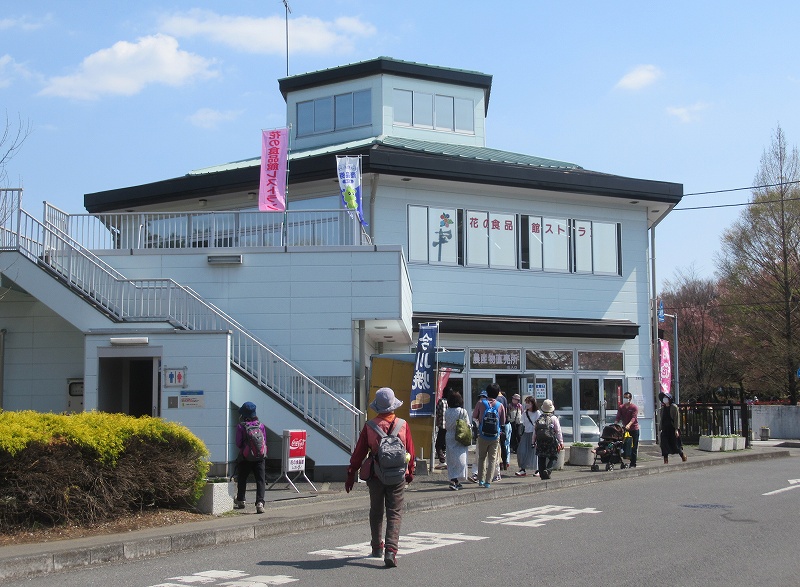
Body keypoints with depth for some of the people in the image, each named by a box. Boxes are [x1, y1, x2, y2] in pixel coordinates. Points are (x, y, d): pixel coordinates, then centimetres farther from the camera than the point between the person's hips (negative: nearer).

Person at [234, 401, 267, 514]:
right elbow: (264, 441, 4)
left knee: (242, 480, 18)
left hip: (245, 457, -1)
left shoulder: (241, 426, -8)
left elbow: (238, 443, -5)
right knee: (261, 480, -1)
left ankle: (240, 501, 29)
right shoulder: (261, 425, 0)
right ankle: (260, 502, -16)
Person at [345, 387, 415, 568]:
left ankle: (377, 547, 30)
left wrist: (351, 475, 7)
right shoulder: (403, 425, -5)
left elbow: (359, 453, -2)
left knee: (376, 512, 18)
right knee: (394, 514, 1)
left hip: (376, 476, 1)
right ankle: (391, 550, -13)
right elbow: (410, 451, 3)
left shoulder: (369, 426, -7)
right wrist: (410, 472, 19)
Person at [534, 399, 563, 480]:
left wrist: (533, 442, 19)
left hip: (540, 443, 3)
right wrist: (561, 442, -1)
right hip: (551, 443, -3)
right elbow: (558, 431, -4)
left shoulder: (539, 419, 8)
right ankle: (548, 470, -19)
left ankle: (542, 475, 9)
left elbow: (534, 432, 11)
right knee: (553, 458, 4)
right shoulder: (554, 418, -2)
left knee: (541, 459, 10)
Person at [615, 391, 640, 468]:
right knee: (625, 446, 0)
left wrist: (628, 425, -35)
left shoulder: (634, 407, -5)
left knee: (633, 447, -1)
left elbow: (633, 418, -18)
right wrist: (615, 424, -19)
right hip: (624, 429, 4)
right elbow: (618, 417, 1)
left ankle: (633, 464, 1)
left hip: (634, 429, -4)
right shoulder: (621, 407, 8)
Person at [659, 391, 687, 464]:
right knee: (664, 445, -2)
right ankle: (666, 460, 2)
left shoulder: (674, 407, -6)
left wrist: (676, 429, -15)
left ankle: (683, 456, 25)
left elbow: (677, 418, -10)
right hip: (665, 429, 5)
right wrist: (661, 429, 9)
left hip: (672, 429, -5)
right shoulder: (663, 408, 10)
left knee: (675, 445, 2)